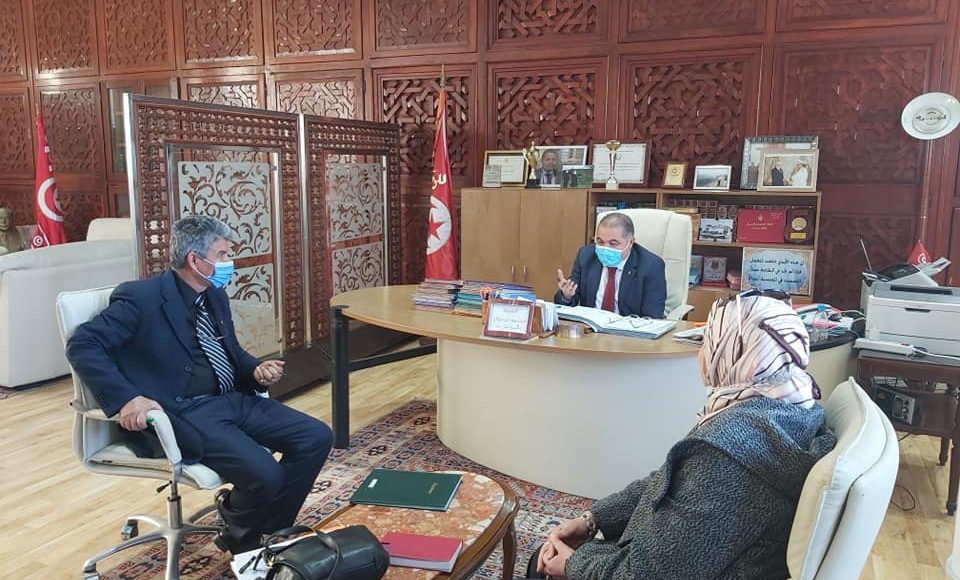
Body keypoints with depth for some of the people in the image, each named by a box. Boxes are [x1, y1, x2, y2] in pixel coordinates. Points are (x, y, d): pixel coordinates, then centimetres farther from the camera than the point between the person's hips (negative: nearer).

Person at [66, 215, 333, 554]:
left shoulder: (216, 296, 14)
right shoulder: (141, 298, -10)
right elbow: (82, 345, -15)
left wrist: (256, 370, 3)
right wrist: (126, 398, -28)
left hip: (234, 399, 8)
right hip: (184, 412, -8)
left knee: (316, 438, -6)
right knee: (263, 473, -28)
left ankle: (267, 529, 11)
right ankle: (240, 534, 9)